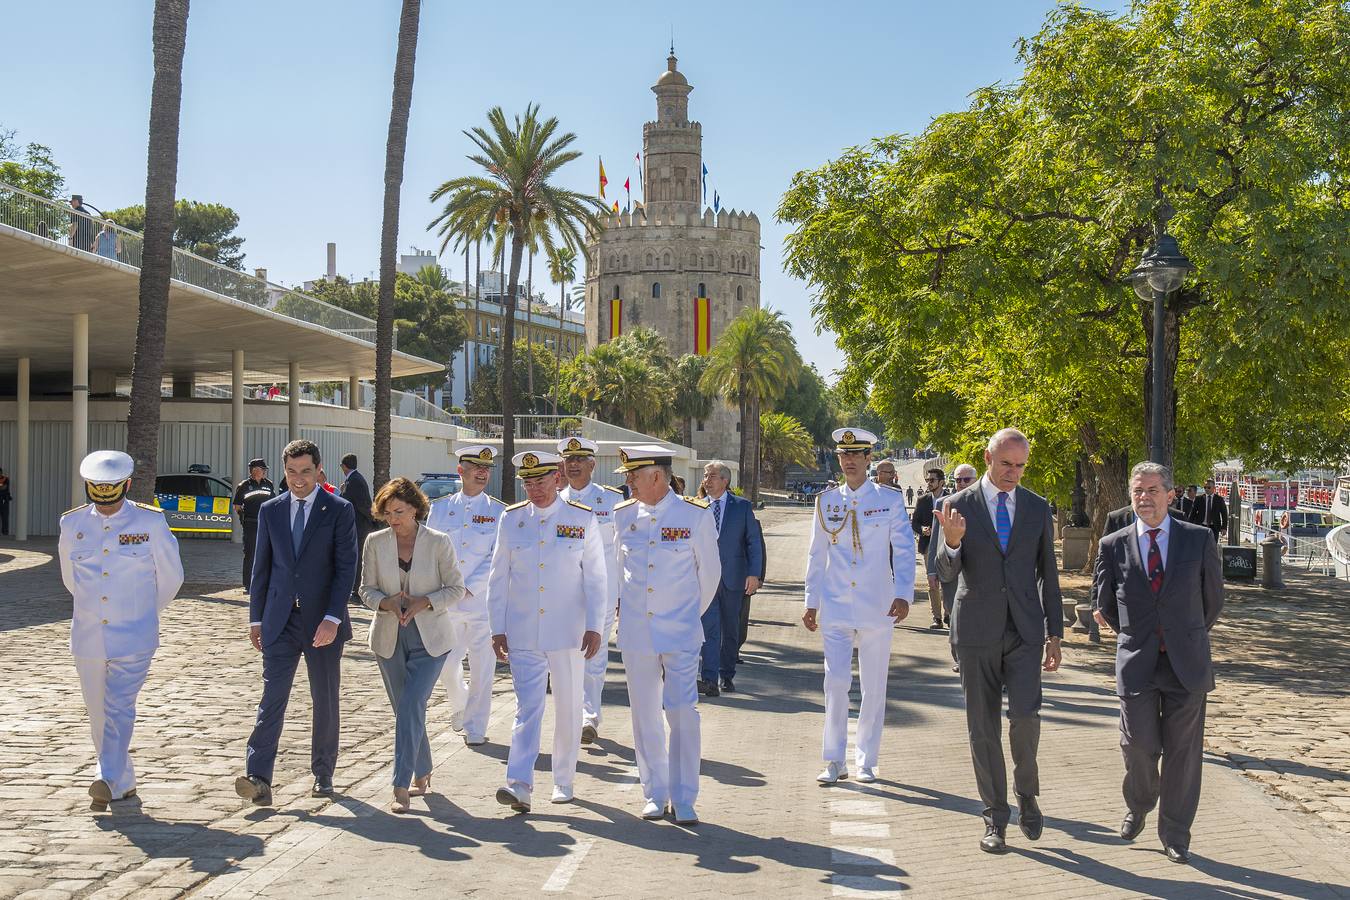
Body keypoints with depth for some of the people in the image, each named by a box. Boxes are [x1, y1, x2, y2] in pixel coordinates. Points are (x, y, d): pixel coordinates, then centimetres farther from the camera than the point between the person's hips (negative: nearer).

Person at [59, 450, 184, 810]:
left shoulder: (150, 522, -6)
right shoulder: (72, 523, 3)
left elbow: (171, 576, 6)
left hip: (133, 637, -4)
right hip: (87, 637, 4)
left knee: (118, 708, -15)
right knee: (99, 714, 12)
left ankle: (107, 780, -21)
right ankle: (124, 782, 26)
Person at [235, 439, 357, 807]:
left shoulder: (339, 510, -3)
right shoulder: (270, 510, 8)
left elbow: (346, 567, -7)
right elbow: (262, 567, 12)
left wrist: (332, 618, -16)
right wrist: (256, 618, 9)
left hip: (322, 621, -2)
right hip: (280, 620, 2)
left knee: (325, 702, 8)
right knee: (272, 697, -6)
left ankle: (323, 774, 21)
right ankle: (258, 779, -11)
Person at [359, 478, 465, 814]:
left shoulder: (439, 543, -6)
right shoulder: (375, 542, 0)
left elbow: (456, 589, -2)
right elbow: (367, 590, 5)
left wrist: (424, 602, -18)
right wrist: (387, 603, -16)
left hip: (430, 639, -3)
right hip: (389, 638, 3)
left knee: (411, 706, -15)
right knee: (405, 711, 12)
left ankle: (401, 787, -12)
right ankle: (422, 774, 31)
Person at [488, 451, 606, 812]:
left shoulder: (583, 519, -1)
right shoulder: (511, 519, 4)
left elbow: (596, 577, 0)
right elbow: (499, 577, 7)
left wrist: (594, 627, -6)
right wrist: (498, 629, 3)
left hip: (568, 633, 0)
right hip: (523, 634, 1)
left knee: (568, 710, 9)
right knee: (527, 708, -7)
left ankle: (564, 781, 23)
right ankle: (520, 785, -12)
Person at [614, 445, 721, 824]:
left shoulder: (696, 516, -5)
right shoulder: (622, 516, 3)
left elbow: (710, 571, 7)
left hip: (680, 634, -3)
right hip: (635, 632, 3)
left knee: (683, 714, -5)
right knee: (645, 716, 8)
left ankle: (684, 800, 4)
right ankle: (654, 794, 20)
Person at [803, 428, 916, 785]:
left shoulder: (890, 499, 1)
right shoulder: (826, 502, 7)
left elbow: (904, 549, -3)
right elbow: (817, 555, 12)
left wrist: (903, 594, -14)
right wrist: (811, 602, 9)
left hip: (877, 607, -1)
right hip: (835, 608, 1)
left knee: (874, 687, 6)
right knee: (836, 682, -5)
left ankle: (866, 762, 17)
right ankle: (835, 761, 5)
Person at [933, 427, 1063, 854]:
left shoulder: (1037, 508, 6)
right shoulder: (958, 506, -2)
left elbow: (1048, 574, 11)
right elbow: (946, 572, -6)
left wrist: (1055, 634, 9)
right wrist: (953, 543, -28)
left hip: (1024, 631, 1)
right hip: (977, 631, -1)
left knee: (1025, 715, -14)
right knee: (983, 728, 4)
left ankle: (1027, 795, 12)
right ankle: (995, 817, 17)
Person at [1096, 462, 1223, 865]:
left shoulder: (1200, 540, 0)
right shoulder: (1113, 546, 1)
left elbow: (1213, 599, 11)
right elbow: (1105, 602, 14)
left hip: (1187, 662, 0)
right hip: (1137, 664, 0)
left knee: (1183, 752, 5)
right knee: (1139, 746, -2)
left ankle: (1175, 834, 19)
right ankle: (1137, 806, 28)